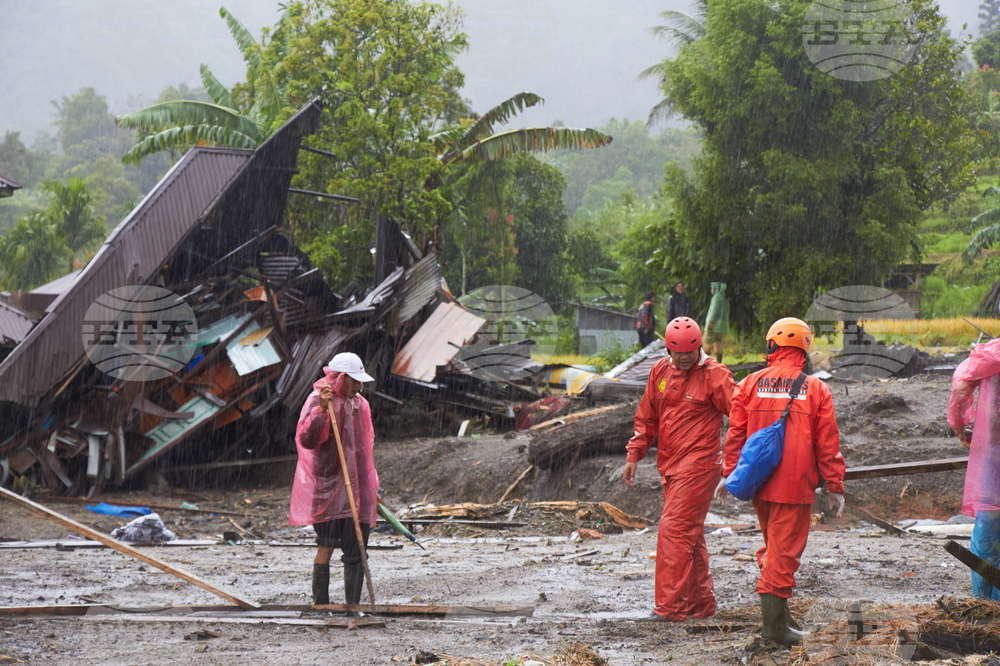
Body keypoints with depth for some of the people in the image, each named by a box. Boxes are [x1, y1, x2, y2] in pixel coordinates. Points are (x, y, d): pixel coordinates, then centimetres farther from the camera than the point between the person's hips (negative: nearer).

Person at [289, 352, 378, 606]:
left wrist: (371, 485, 22)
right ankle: (320, 605, -2)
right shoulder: (316, 401, -6)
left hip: (355, 487, 6)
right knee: (327, 545, -9)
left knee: (356, 552, 2)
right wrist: (321, 410, -30)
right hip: (326, 485, -6)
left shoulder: (361, 405, 14)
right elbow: (306, 440, -19)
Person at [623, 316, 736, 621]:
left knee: (674, 529, -14)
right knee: (690, 534, 12)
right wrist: (634, 455, 14)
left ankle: (670, 605, -14)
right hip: (670, 465, 7)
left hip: (698, 464, -7)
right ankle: (701, 602, 20)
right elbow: (647, 418, 20)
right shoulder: (661, 371, 11)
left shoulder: (715, 375, -8)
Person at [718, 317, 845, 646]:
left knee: (773, 546, 20)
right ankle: (774, 622, -3)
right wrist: (835, 487, 4)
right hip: (795, 486, -4)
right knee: (784, 550, -1)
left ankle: (779, 613, 23)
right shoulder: (816, 390, -4)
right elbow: (827, 444, -2)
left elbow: (736, 433, 4)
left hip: (759, 483, 4)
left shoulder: (751, 384, 1)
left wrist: (729, 474, 12)